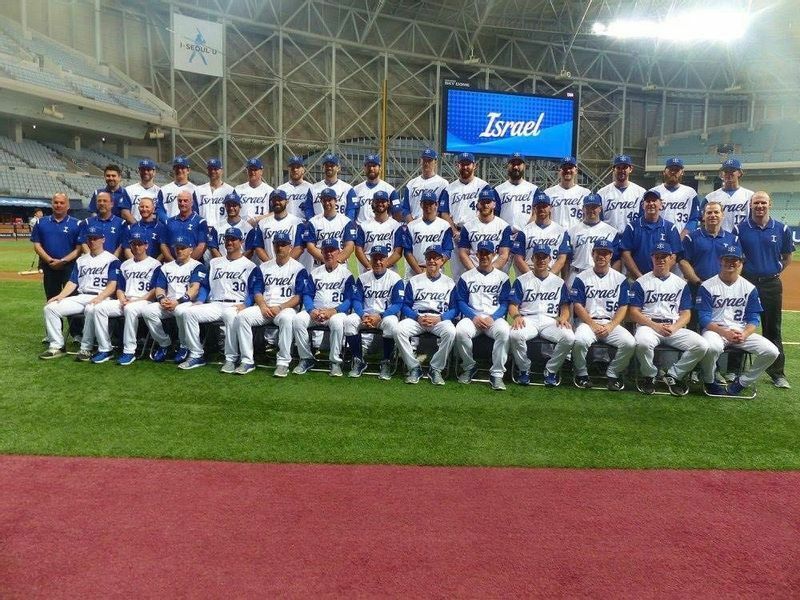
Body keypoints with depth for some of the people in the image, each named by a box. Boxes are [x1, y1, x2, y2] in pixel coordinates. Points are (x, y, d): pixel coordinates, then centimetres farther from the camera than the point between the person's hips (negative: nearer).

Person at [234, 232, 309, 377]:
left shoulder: (298, 269, 4)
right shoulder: (263, 267, 18)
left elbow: (299, 296, -4)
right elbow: (256, 291, 11)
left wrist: (280, 308, -16)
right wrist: (263, 306, -9)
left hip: (286, 308, -4)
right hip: (264, 307, 4)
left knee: (286, 318, -39)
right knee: (241, 317, -23)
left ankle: (283, 362, -30)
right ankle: (247, 361, -19)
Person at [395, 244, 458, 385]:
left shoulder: (450, 283, 12)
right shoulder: (414, 281, 14)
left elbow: (455, 309, 6)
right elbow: (406, 305, 8)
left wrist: (439, 318, -13)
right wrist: (417, 318, -11)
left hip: (440, 319, -1)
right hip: (416, 318, 1)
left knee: (450, 332, -34)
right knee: (399, 330, -29)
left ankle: (436, 369, -15)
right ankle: (414, 368, -13)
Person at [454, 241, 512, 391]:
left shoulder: (502, 277, 12)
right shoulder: (466, 277, 13)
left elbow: (505, 303, 5)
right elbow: (461, 301, 6)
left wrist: (492, 318, -12)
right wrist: (474, 317, -10)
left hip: (495, 318, 0)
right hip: (472, 317, 1)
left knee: (504, 331, -35)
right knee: (460, 331, -32)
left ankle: (497, 373, -23)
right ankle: (469, 367, -6)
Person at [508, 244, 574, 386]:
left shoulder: (559, 282, 18)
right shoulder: (521, 280, 13)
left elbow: (565, 307, 13)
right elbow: (513, 305, 6)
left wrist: (563, 318, -10)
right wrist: (516, 316, -17)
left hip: (551, 321, 1)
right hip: (528, 320, -1)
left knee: (569, 337, -29)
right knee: (515, 335, -35)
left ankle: (551, 370, -7)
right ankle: (524, 369, -8)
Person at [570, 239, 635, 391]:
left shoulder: (620, 279, 9)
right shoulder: (582, 278, 4)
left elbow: (623, 307, 5)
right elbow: (578, 306, -2)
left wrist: (610, 326, -10)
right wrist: (594, 326, -12)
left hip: (612, 323, 2)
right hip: (587, 322, -2)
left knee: (630, 343, -26)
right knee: (580, 341, -34)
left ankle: (613, 374, -1)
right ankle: (581, 374, -5)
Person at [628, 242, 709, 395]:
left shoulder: (681, 284, 16)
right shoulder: (641, 282, 7)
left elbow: (686, 314, 11)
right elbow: (633, 312, -1)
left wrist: (674, 328, -10)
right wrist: (655, 326, -13)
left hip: (675, 327, 3)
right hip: (648, 325, -3)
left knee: (702, 345, -21)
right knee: (643, 343, -37)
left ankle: (672, 376, -2)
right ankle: (649, 376, -7)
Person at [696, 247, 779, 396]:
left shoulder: (749, 288, 9)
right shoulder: (707, 286, -2)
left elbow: (753, 319, 7)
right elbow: (703, 318, -7)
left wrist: (744, 334, -14)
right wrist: (725, 333, -20)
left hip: (742, 332, 4)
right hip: (715, 330, -4)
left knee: (771, 351, -17)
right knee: (712, 347, -38)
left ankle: (741, 382, 3)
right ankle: (709, 382, -6)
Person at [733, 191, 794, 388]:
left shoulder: (781, 229, 3)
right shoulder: (740, 229, -1)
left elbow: (787, 256, 13)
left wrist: (774, 272, 5)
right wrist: (741, 272, 1)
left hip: (772, 285, 1)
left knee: (772, 329, 7)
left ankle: (777, 373, 15)